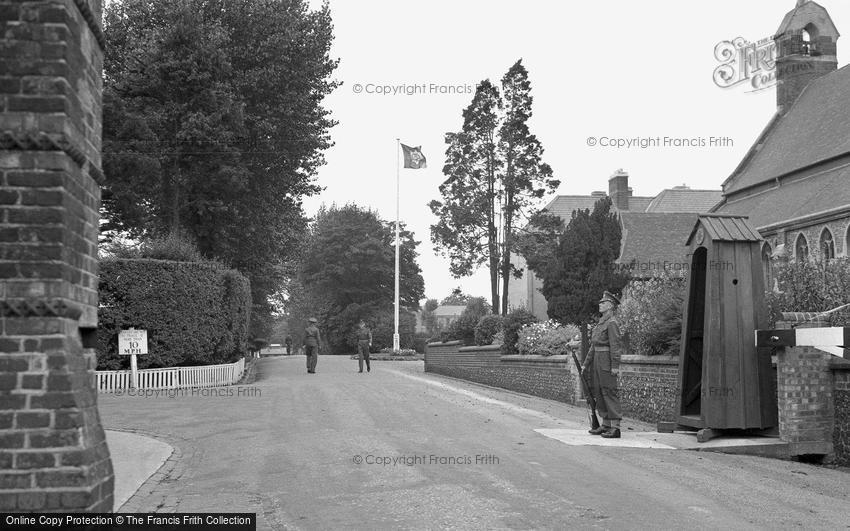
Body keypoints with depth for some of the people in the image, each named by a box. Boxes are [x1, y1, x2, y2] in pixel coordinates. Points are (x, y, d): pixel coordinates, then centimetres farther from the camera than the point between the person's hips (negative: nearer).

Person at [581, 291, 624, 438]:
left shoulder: (612, 323, -10)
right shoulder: (601, 322, 18)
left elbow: (616, 345, -17)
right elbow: (593, 345, 21)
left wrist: (615, 366, -23)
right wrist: (586, 364, 19)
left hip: (607, 362, -9)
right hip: (597, 361, 9)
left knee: (609, 393, -9)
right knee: (599, 393, 11)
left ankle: (615, 427, -8)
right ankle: (605, 425, 18)